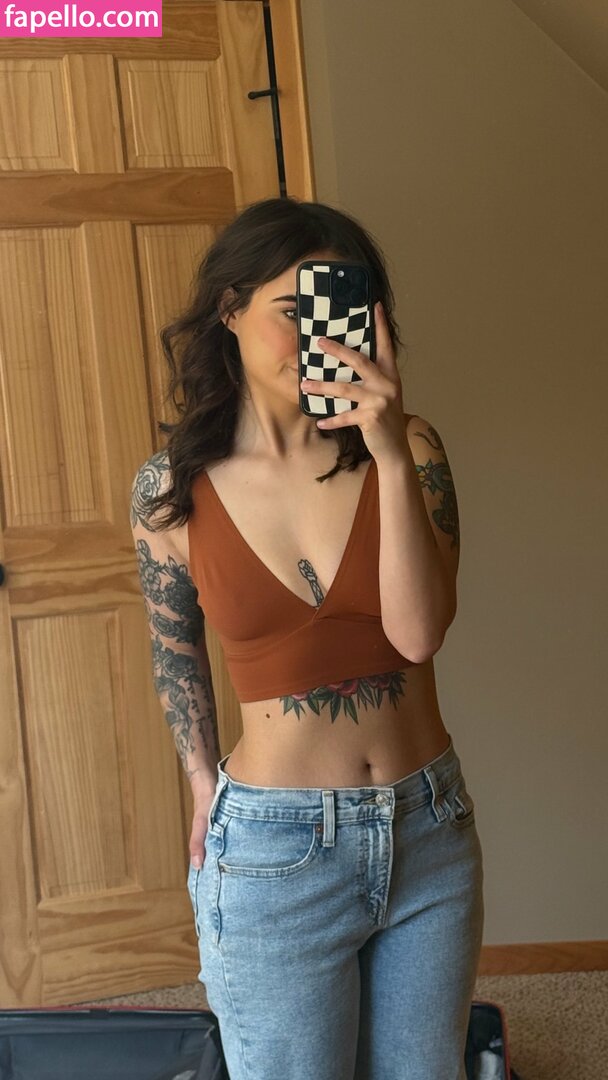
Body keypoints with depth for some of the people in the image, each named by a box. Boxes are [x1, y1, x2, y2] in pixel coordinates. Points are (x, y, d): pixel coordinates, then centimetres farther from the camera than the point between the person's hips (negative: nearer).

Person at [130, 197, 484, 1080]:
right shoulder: (171, 486, -8)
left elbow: (418, 633, -19)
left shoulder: (407, 449, -8)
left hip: (430, 832, 2)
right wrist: (205, 786, 8)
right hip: (274, 849, -2)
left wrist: (391, 453, -26)